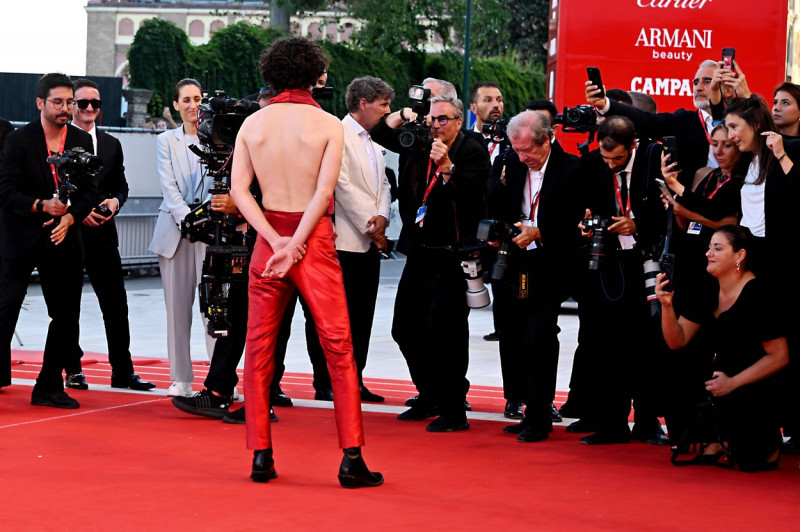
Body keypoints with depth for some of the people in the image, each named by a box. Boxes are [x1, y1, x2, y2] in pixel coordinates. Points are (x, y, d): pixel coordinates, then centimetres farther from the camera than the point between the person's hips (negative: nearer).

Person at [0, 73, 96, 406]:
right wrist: (41, 206, -25)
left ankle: (49, 387, 15)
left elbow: (90, 192, 6)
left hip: (61, 240, 5)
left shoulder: (82, 141, 7)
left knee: (66, 316, 6)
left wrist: (69, 217, -11)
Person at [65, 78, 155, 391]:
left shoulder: (111, 145, 14)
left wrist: (115, 201, -6)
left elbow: (121, 184, 15)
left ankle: (122, 371, 5)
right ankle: (72, 371, 14)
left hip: (102, 233, 4)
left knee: (116, 304, 1)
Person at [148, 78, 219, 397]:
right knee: (177, 307, 4)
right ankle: (181, 378, 11)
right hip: (174, 232, 2)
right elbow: (169, 187, 1)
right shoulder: (167, 141, 11)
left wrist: (227, 201, -24)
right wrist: (189, 221, -13)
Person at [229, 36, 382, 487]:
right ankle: (352, 458, -3)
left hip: (268, 239, 3)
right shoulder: (328, 124, -5)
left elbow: (239, 189, -4)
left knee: (259, 348, 10)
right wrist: (294, 247, -12)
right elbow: (324, 192, -13)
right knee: (339, 347, 1)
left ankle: (261, 455, 8)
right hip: (315, 238, -3)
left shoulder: (253, 123, 4)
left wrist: (277, 240, -9)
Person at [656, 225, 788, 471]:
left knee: (728, 407, -34)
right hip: (722, 379, 7)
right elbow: (677, 341, 2)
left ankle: (767, 440, -1)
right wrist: (666, 305, -15)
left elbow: (779, 357, -17)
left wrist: (732, 383, -20)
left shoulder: (756, 295, -18)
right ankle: (715, 440, 6)